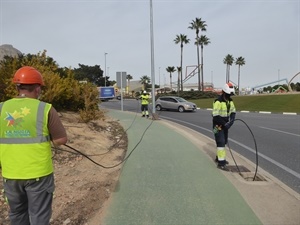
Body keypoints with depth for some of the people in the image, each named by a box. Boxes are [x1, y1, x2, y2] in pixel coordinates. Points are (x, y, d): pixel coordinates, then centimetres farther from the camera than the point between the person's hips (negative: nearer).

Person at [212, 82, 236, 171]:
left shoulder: (230, 101, 4)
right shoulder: (218, 101, -22)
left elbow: (233, 111, 7)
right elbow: (216, 116, -26)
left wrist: (231, 120, -13)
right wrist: (224, 124, -24)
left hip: (225, 125, 9)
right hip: (218, 125, -8)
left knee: (224, 141, 17)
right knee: (221, 142, -10)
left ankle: (219, 157, 33)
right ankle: (221, 163, -6)